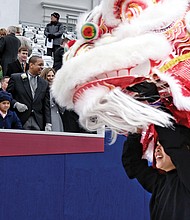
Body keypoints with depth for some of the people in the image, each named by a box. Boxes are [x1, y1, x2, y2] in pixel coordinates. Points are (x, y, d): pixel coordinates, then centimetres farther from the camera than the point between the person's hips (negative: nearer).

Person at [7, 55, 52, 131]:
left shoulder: (44, 84, 13)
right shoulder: (16, 78, 4)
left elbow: (46, 106, 10)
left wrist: (48, 123, 1)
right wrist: (15, 104, -14)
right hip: (20, 121, -3)